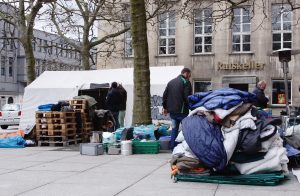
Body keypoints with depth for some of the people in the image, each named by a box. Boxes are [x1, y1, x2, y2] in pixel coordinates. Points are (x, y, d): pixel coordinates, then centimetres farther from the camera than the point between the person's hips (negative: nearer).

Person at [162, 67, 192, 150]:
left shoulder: (171, 82, 16)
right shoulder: (186, 82, -7)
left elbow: (164, 96, 17)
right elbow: (187, 97, -15)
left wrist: (165, 107, 23)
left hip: (172, 111, 7)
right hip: (182, 111, -7)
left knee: (174, 128, 13)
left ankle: (172, 147, 13)